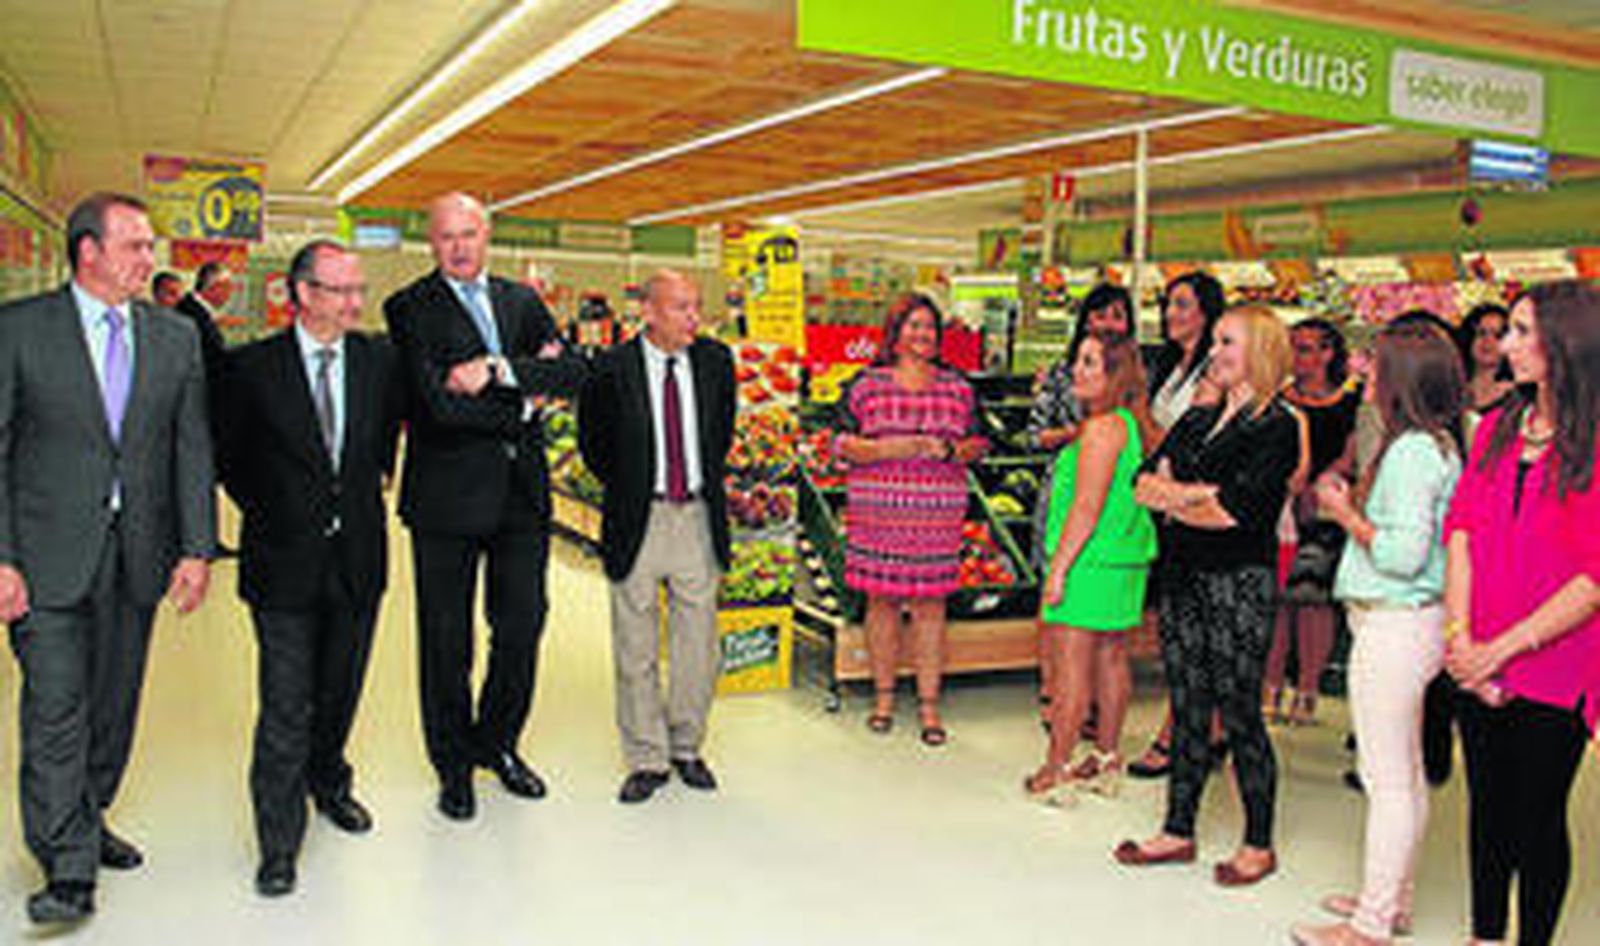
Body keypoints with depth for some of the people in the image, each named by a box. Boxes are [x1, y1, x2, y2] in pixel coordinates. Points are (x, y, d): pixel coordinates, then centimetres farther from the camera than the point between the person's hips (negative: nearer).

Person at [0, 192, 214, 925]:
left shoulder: (176, 338, 7)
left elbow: (193, 450, 7)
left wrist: (196, 548, -1)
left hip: (138, 555, 4)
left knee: (114, 705, 14)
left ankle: (88, 821, 34)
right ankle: (69, 869, 3)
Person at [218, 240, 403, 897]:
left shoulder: (379, 359, 1)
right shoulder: (255, 367, -8)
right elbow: (230, 456, 4)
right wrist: (268, 512, 4)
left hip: (357, 555, 3)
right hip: (285, 560, -3)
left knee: (341, 690, 18)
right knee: (286, 709, -2)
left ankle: (328, 782, 44)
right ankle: (278, 846, 10)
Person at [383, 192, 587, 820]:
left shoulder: (522, 302, 11)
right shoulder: (410, 310, -4)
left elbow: (572, 373, -4)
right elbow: (441, 404, -17)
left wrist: (499, 371, -17)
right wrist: (524, 398, -9)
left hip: (522, 492, 4)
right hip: (449, 497, -4)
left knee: (522, 625, 11)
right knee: (446, 639, 7)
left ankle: (497, 742, 33)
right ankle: (454, 765, 25)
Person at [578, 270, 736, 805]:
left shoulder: (715, 361, 0)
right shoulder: (612, 369, -10)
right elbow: (592, 439, 7)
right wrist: (623, 486, 6)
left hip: (698, 519, 3)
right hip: (637, 521, -2)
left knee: (697, 643, 10)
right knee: (636, 649, 6)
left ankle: (687, 748, 27)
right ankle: (646, 759, 20)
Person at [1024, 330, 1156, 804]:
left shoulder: (1101, 429, -17)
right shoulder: (1136, 424, 11)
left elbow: (1087, 508, -20)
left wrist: (1058, 569, -17)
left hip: (1091, 562, -10)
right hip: (1125, 558, 10)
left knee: (1070, 666, -3)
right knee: (1110, 659, 15)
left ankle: (1056, 769, 3)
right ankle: (1106, 759, 24)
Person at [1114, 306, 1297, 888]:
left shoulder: (1278, 427, -9)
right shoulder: (1198, 419, 13)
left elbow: (1234, 514, -18)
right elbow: (1146, 484, 4)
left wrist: (1175, 501, -4)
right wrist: (1203, 494, -13)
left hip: (1241, 582, -7)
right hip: (1184, 578, 7)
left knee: (1239, 714, 1)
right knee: (1187, 711, 12)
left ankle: (1258, 845, 16)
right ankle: (1178, 832, 23)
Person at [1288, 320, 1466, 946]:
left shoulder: (1412, 450, -19)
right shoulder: (1436, 444, 12)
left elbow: (1403, 554, -24)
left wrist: (1346, 515, -12)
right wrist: (1354, 504, 9)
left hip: (1393, 624, -10)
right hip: (1403, 621, 10)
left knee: (1387, 778, -2)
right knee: (1404, 773, 18)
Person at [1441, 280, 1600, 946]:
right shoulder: (1498, 428, 8)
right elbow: (1462, 530, 3)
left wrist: (1503, 648, -14)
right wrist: (1461, 636, -8)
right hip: (1481, 665, 5)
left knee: (1539, 815, 5)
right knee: (1488, 802, 15)